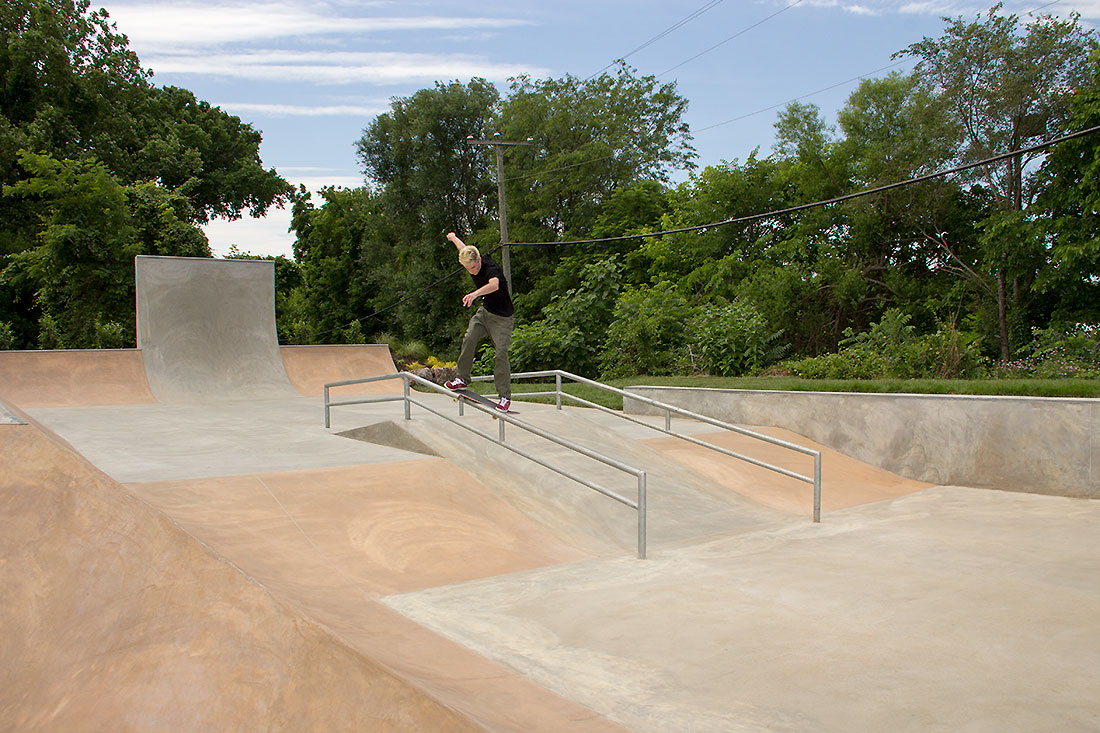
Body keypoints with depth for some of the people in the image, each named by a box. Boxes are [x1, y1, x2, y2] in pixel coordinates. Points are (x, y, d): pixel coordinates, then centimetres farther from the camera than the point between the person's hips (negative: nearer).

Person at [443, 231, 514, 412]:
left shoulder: (491, 268, -29)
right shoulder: (470, 259, -6)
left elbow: (495, 285, -53)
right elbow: (463, 248, 19)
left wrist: (475, 293, -71)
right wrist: (453, 237, 40)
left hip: (502, 317, -7)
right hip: (484, 311, 7)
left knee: (501, 353, -14)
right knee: (469, 339, -14)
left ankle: (505, 396, -6)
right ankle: (463, 379, 0)